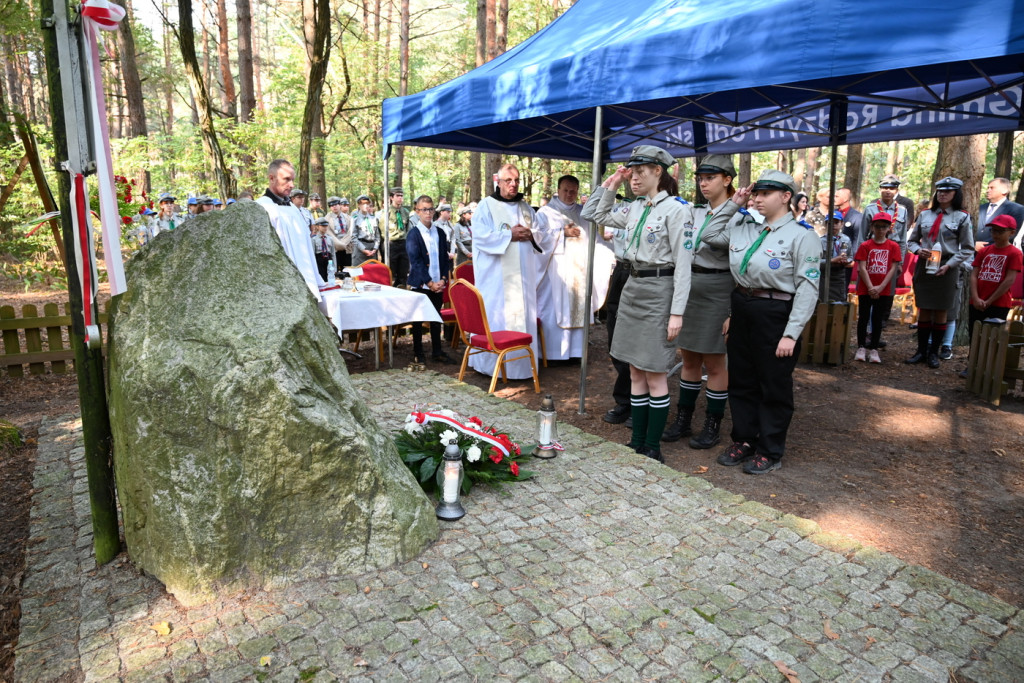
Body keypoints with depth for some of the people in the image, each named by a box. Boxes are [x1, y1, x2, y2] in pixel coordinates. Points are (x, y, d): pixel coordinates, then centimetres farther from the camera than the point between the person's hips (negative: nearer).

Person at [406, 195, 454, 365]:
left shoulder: (440, 232, 10)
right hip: (420, 284, -4)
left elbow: (445, 258, 10)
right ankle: (417, 354, 15)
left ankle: (437, 352, 20)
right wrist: (429, 283, -15)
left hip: (437, 284, 4)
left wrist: (443, 279, -4)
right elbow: (415, 261, -11)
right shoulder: (413, 234, -5)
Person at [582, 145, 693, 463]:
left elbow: (683, 263, -14)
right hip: (632, 288, 8)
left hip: (659, 290, -7)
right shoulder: (634, 209, 11)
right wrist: (611, 184, 15)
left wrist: (677, 312, -18)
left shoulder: (676, 208, -11)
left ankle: (652, 448, 13)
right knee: (635, 372, 11)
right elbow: (599, 215, 28)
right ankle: (637, 442, 22)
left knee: (655, 375, 0)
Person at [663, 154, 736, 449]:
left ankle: (712, 426, 16)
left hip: (717, 292, -6)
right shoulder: (695, 213, 10)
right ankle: (683, 420, 23)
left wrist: (735, 308, -19)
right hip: (689, 290, 6)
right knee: (689, 359, 12)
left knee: (714, 362, 3)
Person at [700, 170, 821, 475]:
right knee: (741, 381, 14)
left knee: (774, 387, 6)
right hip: (741, 309, 6)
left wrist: (791, 334, -18)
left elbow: (808, 288, -12)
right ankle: (743, 441, 30)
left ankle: (770, 452, 20)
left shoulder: (802, 236, -9)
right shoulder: (744, 228, 9)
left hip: (775, 313, -6)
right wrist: (733, 204, 9)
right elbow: (710, 235, 21)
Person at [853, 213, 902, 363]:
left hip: (884, 290, 1)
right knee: (863, 318, 5)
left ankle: (874, 349, 13)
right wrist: (871, 287, -15)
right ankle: (861, 348, 13)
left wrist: (881, 287, -13)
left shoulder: (893, 246, 2)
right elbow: (862, 268, -7)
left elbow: (893, 269, -3)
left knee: (877, 319, 6)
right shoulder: (865, 246, -1)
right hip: (865, 289, -1)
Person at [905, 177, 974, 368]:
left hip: (946, 269, -2)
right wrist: (918, 250, -9)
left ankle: (934, 353, 14)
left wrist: (949, 265, -12)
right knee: (923, 310, 6)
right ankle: (921, 351, 16)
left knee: (941, 312, 4)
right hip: (924, 266, 2)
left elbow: (967, 249, 0)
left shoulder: (962, 217, 0)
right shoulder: (924, 215, 7)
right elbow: (911, 241, 13)